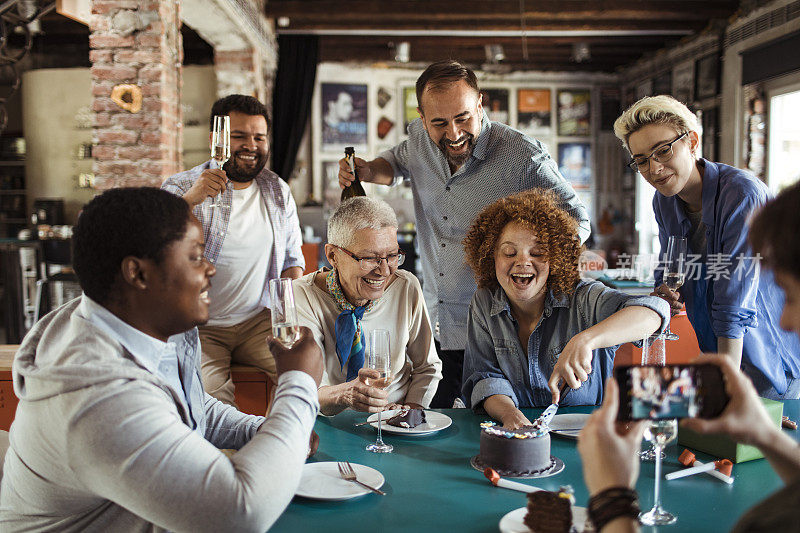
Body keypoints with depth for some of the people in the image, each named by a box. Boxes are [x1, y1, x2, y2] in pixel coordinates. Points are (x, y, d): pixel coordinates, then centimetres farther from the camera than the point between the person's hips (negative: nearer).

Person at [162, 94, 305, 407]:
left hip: (259, 321, 4)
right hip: (197, 326, -3)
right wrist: (191, 199, -29)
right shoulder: (182, 189, -3)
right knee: (204, 395, -28)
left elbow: (292, 259, 18)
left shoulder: (277, 191, 10)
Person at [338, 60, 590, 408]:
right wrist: (368, 171, 2)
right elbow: (398, 162, 24)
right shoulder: (420, 139, -2)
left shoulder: (523, 156, -17)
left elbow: (576, 223, -7)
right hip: (431, 327, 5)